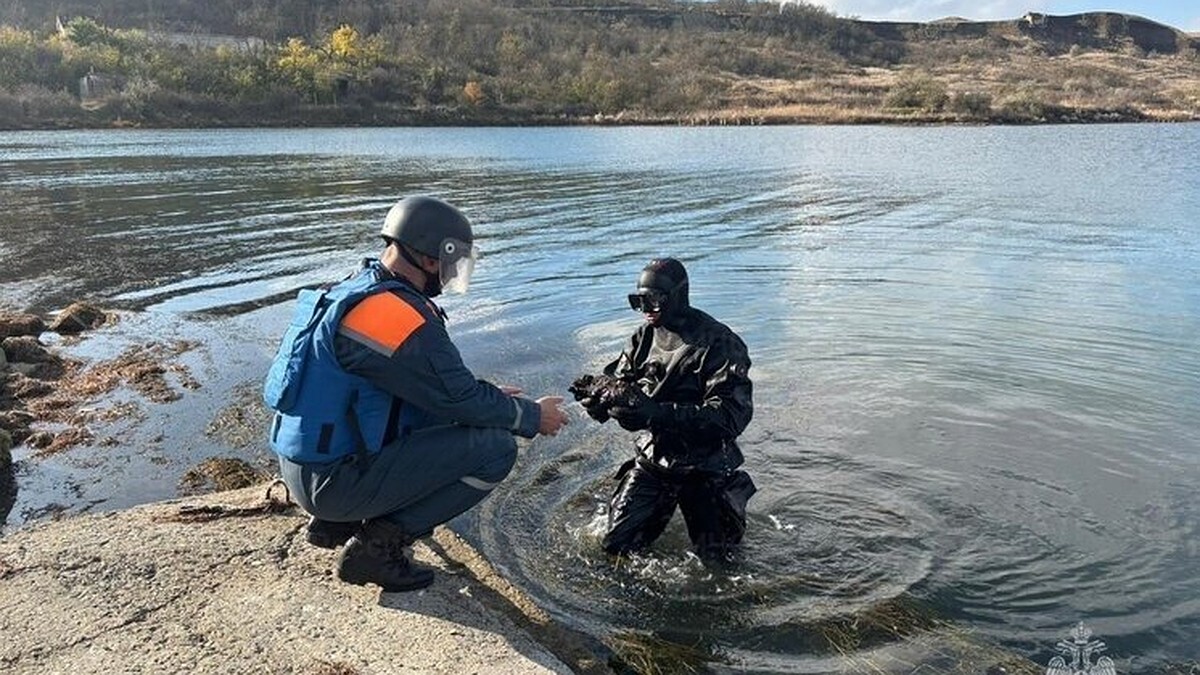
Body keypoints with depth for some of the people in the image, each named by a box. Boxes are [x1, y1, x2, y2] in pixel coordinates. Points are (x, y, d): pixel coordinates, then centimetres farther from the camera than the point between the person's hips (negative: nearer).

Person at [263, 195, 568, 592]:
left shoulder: (357, 290, 9)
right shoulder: (398, 315, -22)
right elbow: (460, 400, -15)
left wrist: (489, 395, 13)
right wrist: (533, 416, -1)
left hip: (306, 467, 10)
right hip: (333, 481, -10)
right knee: (496, 446, -11)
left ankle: (337, 522, 16)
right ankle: (381, 542, -5)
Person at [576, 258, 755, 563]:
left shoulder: (719, 343, -19)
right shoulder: (645, 336, 0)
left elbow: (732, 414, -27)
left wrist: (659, 413, -37)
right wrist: (596, 398, -23)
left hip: (705, 467, -4)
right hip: (652, 460, 5)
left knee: (715, 556, 2)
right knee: (617, 545, 3)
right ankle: (665, 507, 30)